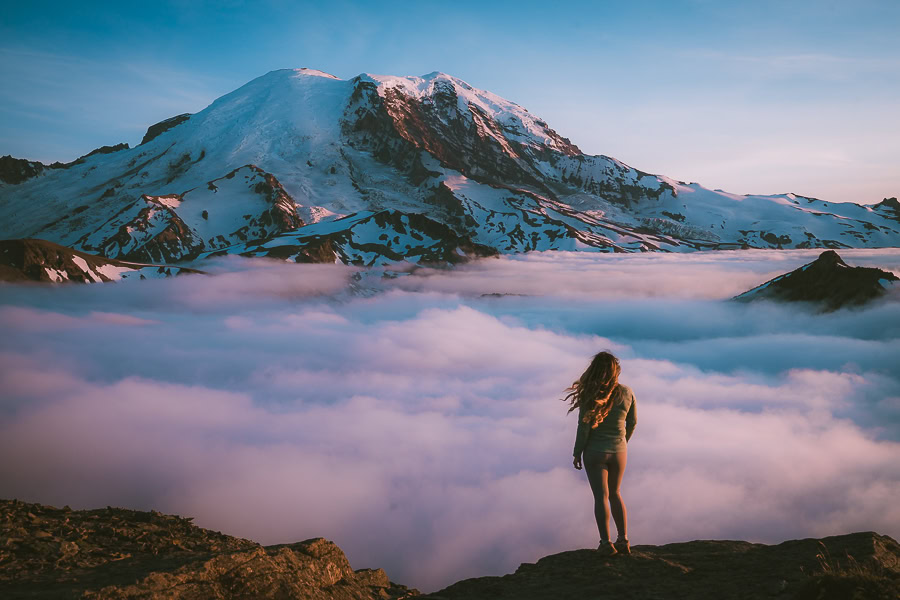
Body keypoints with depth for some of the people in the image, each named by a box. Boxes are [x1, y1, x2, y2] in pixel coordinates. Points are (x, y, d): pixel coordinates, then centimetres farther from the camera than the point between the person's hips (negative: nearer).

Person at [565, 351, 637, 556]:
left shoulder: (590, 395, -17)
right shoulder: (627, 393, -6)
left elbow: (584, 427, -14)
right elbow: (633, 422, 6)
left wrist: (577, 453, -3)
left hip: (595, 452, -3)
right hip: (619, 451, 4)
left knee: (601, 496, 4)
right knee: (615, 494, 19)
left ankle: (606, 543, 2)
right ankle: (623, 539, 16)